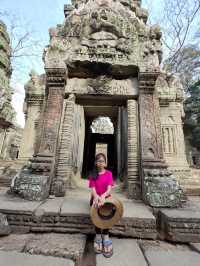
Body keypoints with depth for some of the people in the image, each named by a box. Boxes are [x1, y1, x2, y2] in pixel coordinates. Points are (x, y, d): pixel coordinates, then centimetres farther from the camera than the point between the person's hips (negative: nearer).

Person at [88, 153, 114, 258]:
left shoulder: (109, 173, -3)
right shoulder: (93, 174, 0)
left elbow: (109, 188, -14)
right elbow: (92, 188, -9)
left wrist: (103, 196, -36)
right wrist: (96, 196, -33)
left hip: (106, 197, 0)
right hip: (96, 198, 1)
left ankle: (105, 236, -13)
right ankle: (98, 236, -10)